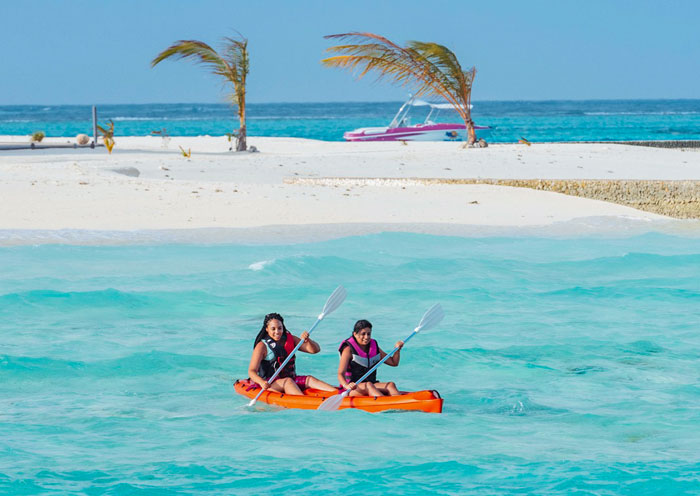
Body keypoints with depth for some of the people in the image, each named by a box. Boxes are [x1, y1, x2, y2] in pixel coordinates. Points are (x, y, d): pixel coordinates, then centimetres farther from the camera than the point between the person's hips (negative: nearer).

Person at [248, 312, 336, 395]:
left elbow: (315, 350, 6)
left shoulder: (290, 340, 10)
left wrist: (307, 340, -17)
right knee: (288, 381, -33)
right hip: (269, 383, -5)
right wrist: (262, 382, -36)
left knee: (310, 379, -20)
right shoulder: (262, 346, -5)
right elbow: (251, 371, -14)